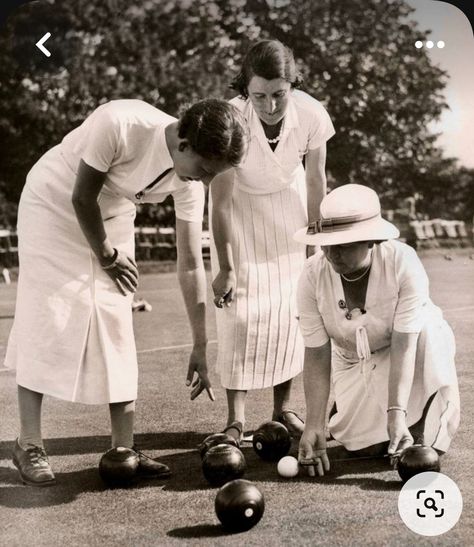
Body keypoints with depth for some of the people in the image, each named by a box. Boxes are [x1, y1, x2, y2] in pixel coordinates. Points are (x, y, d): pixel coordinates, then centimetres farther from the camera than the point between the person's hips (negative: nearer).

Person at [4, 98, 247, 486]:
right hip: (54, 206, -5)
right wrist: (105, 254, -11)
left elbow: (190, 264, -14)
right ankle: (29, 445, 3)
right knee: (46, 321, -7)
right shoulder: (120, 124, -36)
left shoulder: (190, 181, -18)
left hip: (112, 217, 5)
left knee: (116, 328, -1)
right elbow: (81, 197, -24)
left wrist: (200, 349, -12)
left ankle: (124, 449, 5)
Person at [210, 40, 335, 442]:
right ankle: (236, 417, -2)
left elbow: (315, 181, -9)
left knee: (291, 307, 2)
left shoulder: (312, 114, -27)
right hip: (241, 206, -2)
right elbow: (220, 202, -24)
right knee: (242, 311, -9)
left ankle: (283, 406, 17)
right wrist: (225, 268, -19)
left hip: (288, 203, 3)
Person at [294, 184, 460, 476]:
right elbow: (317, 356, -22)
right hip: (354, 361, 1)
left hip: (417, 345, -1)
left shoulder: (404, 263, -31)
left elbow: (404, 344, -33)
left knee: (430, 331, -36)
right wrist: (314, 425, -29)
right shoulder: (312, 277, -24)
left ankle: (423, 434, -14)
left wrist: (397, 412, -42)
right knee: (362, 446, -14)